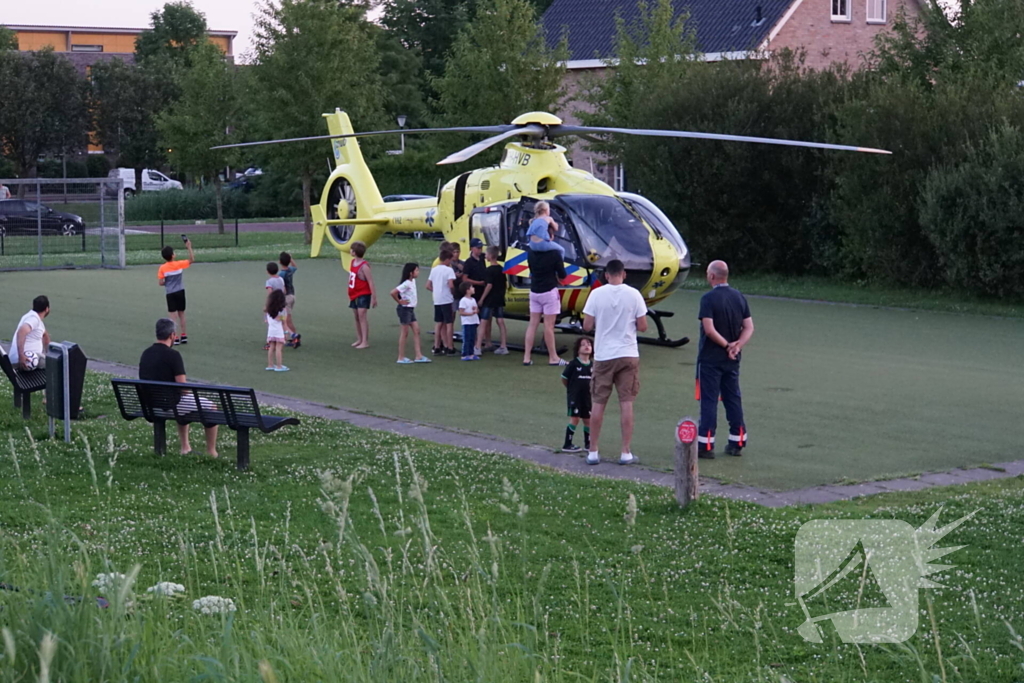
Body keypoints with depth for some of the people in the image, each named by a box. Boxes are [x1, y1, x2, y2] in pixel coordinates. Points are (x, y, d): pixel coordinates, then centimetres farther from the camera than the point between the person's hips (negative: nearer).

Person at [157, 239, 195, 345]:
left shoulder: (162, 268, -10)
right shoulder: (179, 264, -8)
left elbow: (161, 283, -9)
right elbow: (192, 259, -1)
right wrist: (189, 247, 1)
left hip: (170, 293, -1)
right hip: (180, 292, 1)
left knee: (174, 315, 1)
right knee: (181, 314, 13)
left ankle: (176, 338, -2)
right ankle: (184, 336, 18)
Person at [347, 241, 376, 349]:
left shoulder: (364, 266, -19)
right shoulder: (353, 262, 6)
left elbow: (371, 282, -19)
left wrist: (374, 298, -20)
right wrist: (350, 295, 17)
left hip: (363, 295, -8)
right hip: (354, 295, 8)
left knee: (362, 316, -12)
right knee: (357, 317, 12)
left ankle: (365, 341, -11)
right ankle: (359, 339, 21)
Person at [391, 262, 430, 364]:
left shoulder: (413, 281, 7)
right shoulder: (406, 284, -20)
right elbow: (393, 292, -29)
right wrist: (399, 301, -16)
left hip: (411, 309, 9)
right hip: (405, 309, -9)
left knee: (416, 331, 7)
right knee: (405, 333, -3)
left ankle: (419, 356, 7)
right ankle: (401, 358, 3)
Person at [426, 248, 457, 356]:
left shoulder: (434, 269, 9)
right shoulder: (449, 270, -11)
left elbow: (428, 286, 9)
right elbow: (451, 285, -21)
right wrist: (453, 293, -4)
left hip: (437, 300, 6)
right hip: (446, 299, -6)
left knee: (438, 324, 12)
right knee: (449, 323, 1)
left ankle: (437, 348, 13)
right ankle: (450, 348, 2)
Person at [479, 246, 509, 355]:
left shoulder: (489, 270, -15)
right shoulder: (501, 269, 8)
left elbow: (489, 285, -20)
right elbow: (505, 283, 12)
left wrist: (482, 298, -15)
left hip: (489, 300, -7)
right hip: (499, 299, 7)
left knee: (483, 323, -4)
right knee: (501, 322, 8)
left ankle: (478, 347, -6)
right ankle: (504, 347, 7)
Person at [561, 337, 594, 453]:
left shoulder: (592, 365, 3)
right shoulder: (573, 364, -10)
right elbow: (564, 378, -3)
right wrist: (572, 389, 6)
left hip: (587, 396, 5)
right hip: (574, 396, -5)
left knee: (588, 419, 8)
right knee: (575, 419, -8)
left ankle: (588, 443, 23)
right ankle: (567, 444, -3)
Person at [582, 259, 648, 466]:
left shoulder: (596, 294, -6)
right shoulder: (634, 295, -5)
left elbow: (587, 326, -5)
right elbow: (642, 327, -3)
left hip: (603, 355, 0)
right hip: (628, 355, 0)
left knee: (598, 403, 8)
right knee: (626, 402, 4)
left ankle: (593, 452, 11)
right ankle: (626, 453, 4)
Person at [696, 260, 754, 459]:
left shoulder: (709, 299, -14)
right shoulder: (740, 297, 6)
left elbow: (709, 329, -22)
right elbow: (749, 327, 3)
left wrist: (727, 345, -12)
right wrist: (737, 345, -10)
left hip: (711, 358, -6)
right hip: (732, 360, 6)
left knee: (709, 401, -2)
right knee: (733, 399, 13)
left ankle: (706, 445, -1)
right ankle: (737, 442, 16)